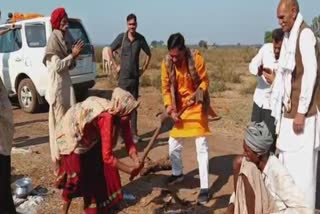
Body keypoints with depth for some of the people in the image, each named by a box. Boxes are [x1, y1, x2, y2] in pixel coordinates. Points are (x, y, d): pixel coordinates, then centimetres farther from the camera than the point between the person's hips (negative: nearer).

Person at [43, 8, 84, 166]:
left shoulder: (63, 39, 13)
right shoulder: (54, 40, -13)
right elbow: (57, 66, -21)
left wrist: (74, 56, 0)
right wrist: (72, 55, -16)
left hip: (65, 85, 9)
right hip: (57, 87, -9)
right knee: (59, 122, -3)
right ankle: (58, 155, 7)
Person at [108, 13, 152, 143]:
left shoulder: (140, 39, -1)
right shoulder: (121, 37, -4)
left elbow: (148, 54, 13)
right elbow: (110, 50, 8)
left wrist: (144, 69, 7)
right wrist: (115, 65, 2)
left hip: (135, 77, 1)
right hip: (123, 76, -1)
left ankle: (134, 133, 12)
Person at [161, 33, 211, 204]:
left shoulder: (196, 58, -20)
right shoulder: (166, 63, -11)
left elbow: (205, 81, -12)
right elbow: (166, 88, -5)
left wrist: (196, 95, -30)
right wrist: (169, 107, -17)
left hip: (196, 105, -3)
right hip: (179, 107, 4)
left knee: (201, 146, -5)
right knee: (173, 144, 11)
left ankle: (204, 187, 1)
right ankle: (177, 173, 38)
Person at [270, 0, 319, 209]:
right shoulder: (289, 37, 14)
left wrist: (301, 111, -18)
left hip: (302, 111, -9)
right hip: (290, 109, 9)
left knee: (303, 163, -1)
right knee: (289, 161, 16)